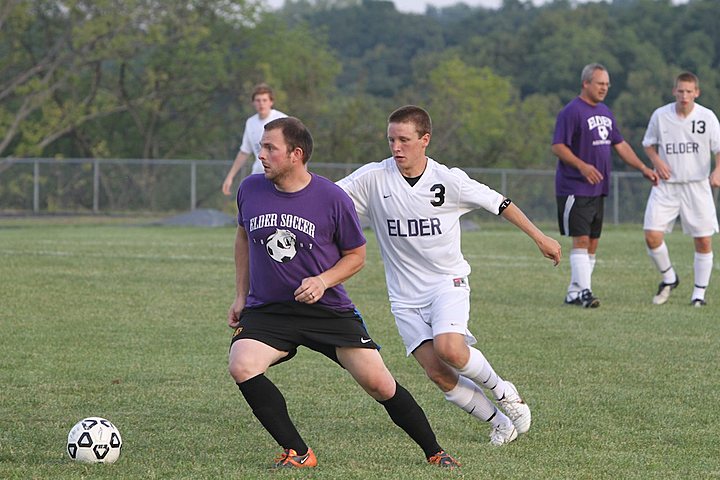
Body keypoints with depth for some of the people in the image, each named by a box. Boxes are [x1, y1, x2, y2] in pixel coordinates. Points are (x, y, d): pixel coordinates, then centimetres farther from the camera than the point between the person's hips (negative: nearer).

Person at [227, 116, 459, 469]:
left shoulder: (332, 199, -11)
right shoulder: (250, 190, -2)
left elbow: (355, 255, 3)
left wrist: (322, 281, -15)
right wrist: (241, 295, 14)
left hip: (328, 308, -2)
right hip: (266, 310, 2)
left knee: (378, 384, -6)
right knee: (241, 367, -25)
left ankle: (434, 452, 16)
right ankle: (297, 453, -13)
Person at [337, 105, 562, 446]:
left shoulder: (449, 181, -9)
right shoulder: (373, 178, -8)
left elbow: (498, 203, 3)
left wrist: (539, 237, 7)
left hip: (448, 281, -2)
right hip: (405, 296, 2)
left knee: (449, 350, -28)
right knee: (438, 374, -8)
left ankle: (503, 391, 0)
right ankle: (499, 422, 11)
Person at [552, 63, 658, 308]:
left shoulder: (605, 112, 16)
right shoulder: (572, 111, -11)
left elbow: (620, 145, 22)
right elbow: (557, 146, -16)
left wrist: (643, 168, 13)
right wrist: (582, 166, -28)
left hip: (598, 189, 9)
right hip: (575, 189, -9)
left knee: (592, 243, 8)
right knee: (581, 240, -13)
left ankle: (574, 293, 14)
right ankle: (583, 292, -15)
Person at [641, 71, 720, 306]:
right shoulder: (660, 115, -2)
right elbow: (649, 144, 13)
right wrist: (656, 161, -8)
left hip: (697, 185, -1)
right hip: (666, 185, 1)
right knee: (652, 236, -11)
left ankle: (699, 293, 13)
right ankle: (669, 278, 15)